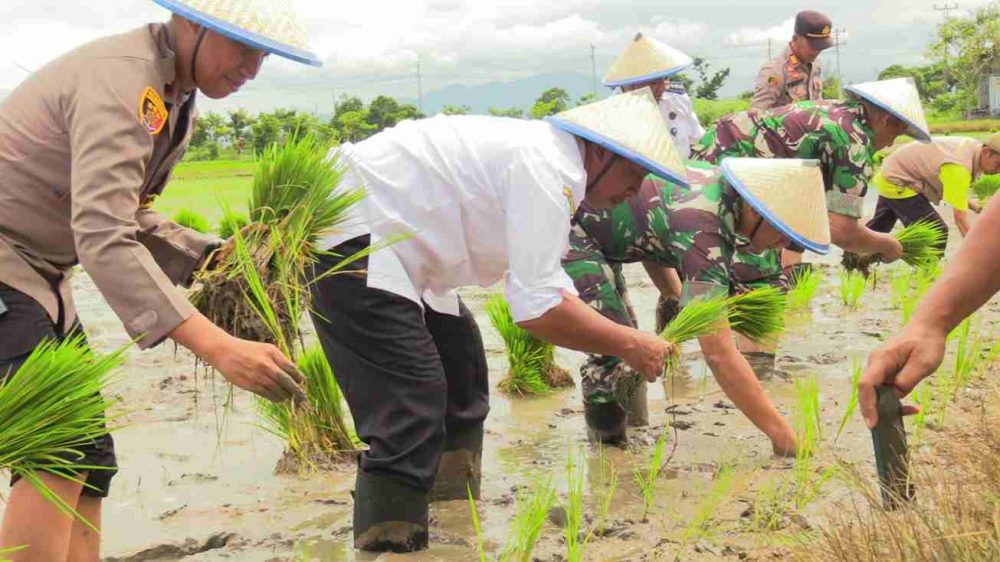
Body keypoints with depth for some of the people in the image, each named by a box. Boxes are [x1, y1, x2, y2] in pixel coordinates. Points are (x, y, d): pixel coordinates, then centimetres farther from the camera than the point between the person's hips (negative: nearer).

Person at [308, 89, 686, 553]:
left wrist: (623, 338, 9)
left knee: (460, 365, 20)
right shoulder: (547, 169, -19)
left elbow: (550, 288, 18)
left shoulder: (545, 155, 13)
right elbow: (538, 309, -25)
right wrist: (628, 345, -13)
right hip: (348, 232, -11)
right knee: (410, 408, -18)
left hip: (380, 233, 11)